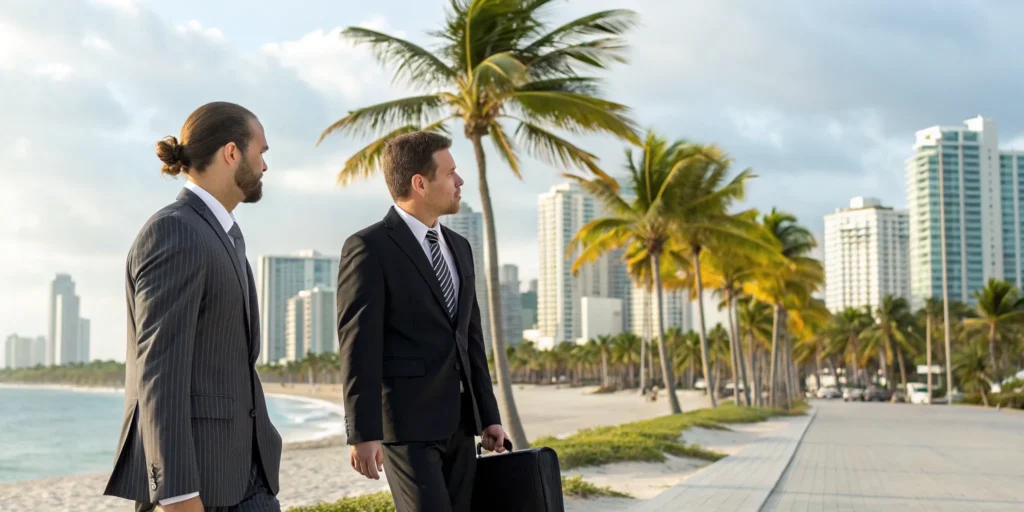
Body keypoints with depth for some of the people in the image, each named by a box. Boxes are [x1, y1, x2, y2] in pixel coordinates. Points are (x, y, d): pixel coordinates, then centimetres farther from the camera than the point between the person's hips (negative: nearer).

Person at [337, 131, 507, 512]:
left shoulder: (458, 247, 15)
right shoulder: (369, 248, -10)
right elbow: (359, 346, -15)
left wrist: (488, 416, 15)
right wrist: (363, 434, -19)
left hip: (457, 423, 8)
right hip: (405, 423, -7)